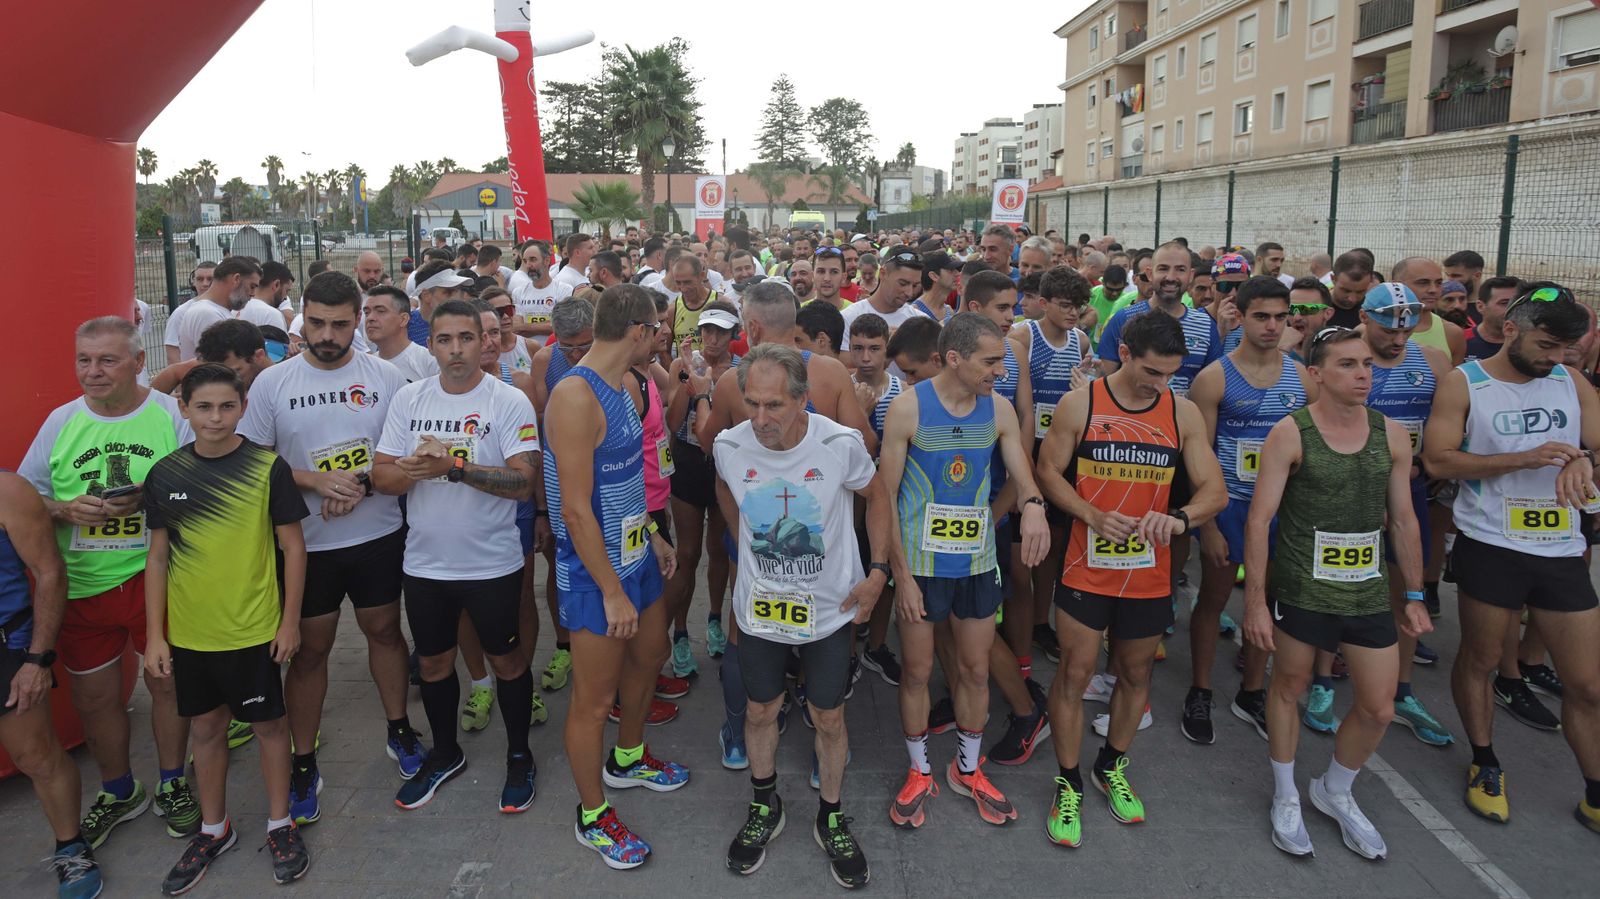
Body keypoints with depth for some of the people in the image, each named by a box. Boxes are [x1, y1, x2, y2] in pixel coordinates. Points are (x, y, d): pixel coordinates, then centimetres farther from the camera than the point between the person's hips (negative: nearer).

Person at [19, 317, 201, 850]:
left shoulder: (173, 415, -4)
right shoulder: (61, 422, 6)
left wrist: (149, 502, -22)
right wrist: (67, 510, -11)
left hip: (156, 578, -3)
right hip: (80, 585, 3)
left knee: (167, 681, 8)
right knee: (93, 695, 12)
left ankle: (172, 784, 29)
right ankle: (118, 792, 35)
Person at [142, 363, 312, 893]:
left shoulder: (268, 468, -10)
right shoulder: (165, 474, 0)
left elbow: (293, 547, -5)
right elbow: (158, 557, 4)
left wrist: (290, 621, -6)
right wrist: (154, 635, 3)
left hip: (254, 629, -3)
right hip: (189, 631, 3)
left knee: (268, 723, 10)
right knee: (206, 727, 17)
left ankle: (280, 824, 28)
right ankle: (214, 830, 35)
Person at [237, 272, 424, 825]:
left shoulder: (385, 376, -3)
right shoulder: (272, 383, -4)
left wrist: (362, 483, -18)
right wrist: (318, 479, -19)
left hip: (379, 535, 1)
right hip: (307, 543, 0)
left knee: (384, 630, 14)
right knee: (309, 650, 8)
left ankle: (399, 731, 33)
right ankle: (303, 764, 21)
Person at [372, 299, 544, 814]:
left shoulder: (509, 402, -11)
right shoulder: (408, 400, 2)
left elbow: (524, 483, -20)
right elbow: (382, 476, -1)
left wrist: (454, 466, -28)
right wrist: (413, 470, -22)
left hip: (492, 563, -4)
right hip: (424, 562, 4)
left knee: (506, 659, 10)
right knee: (433, 662, 18)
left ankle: (519, 757, 32)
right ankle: (445, 753, 41)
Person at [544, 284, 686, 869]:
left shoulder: (618, 388, 5)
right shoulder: (576, 396, -24)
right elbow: (576, 509, -25)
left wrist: (653, 536, 17)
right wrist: (613, 594, -22)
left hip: (635, 557, 10)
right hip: (594, 574, -10)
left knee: (649, 658, 25)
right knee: (594, 698, 5)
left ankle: (627, 760, 49)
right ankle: (592, 816, 24)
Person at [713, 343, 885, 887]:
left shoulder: (841, 445, -22)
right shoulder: (729, 446, -15)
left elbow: (876, 496, -2)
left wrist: (878, 571, -8)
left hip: (830, 608, -1)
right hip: (759, 604, 2)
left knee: (828, 719, 11)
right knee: (761, 710, 17)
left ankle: (830, 819, 35)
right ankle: (765, 807, 42)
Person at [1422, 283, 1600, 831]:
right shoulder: (1464, 384, -4)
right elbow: (1437, 459, -12)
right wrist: (1524, 458, -19)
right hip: (1490, 548, -3)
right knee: (1479, 660, 11)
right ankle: (1485, 766, 32)